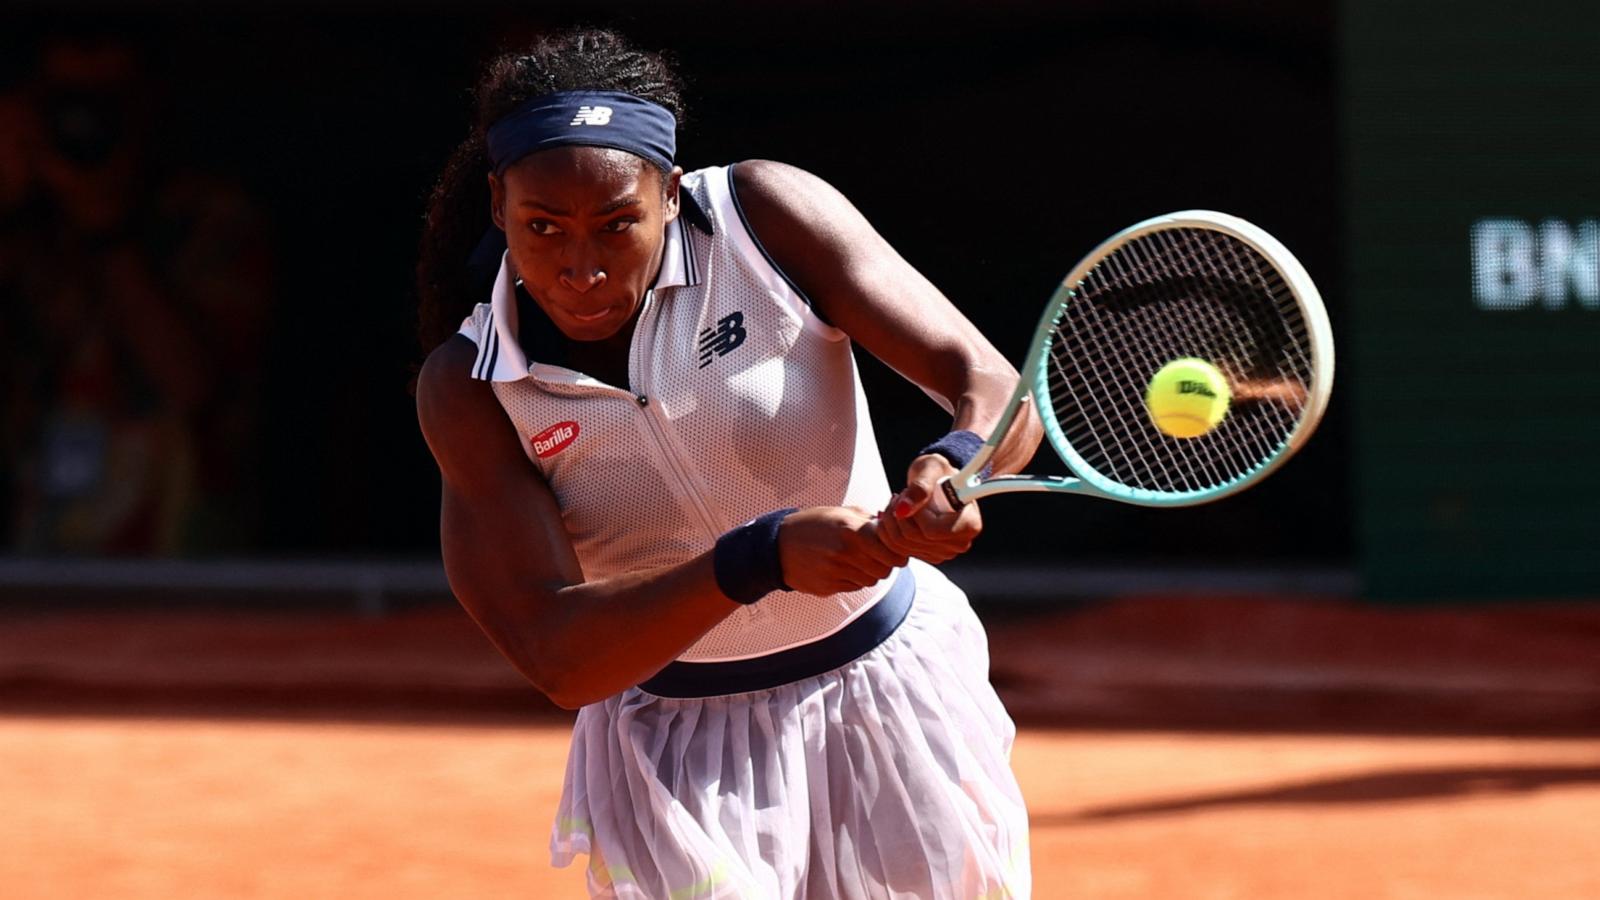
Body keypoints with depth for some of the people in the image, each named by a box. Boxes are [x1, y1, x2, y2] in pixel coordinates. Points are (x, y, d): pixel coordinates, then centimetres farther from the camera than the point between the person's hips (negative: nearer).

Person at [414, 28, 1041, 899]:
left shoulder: (766, 216, -14)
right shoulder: (467, 390, -13)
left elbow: (992, 385, -17)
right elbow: (558, 662, -22)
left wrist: (955, 464, -42)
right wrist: (763, 557, -37)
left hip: (894, 690, 1)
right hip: (675, 752, -1)